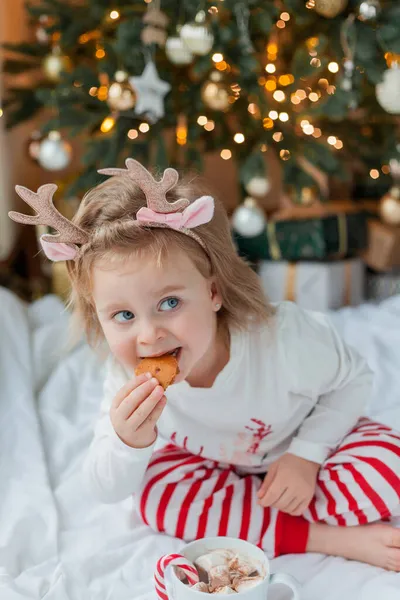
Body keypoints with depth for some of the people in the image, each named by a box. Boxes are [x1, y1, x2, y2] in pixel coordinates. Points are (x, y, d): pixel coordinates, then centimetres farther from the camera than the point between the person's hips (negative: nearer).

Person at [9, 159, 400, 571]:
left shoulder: (282, 337, -36)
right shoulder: (128, 379, -27)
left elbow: (351, 380, -14)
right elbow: (106, 492, -21)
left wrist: (307, 453, -25)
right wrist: (129, 444, -43)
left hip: (310, 442, -2)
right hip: (213, 462, 3)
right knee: (156, 493, -27)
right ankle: (329, 538, -23)